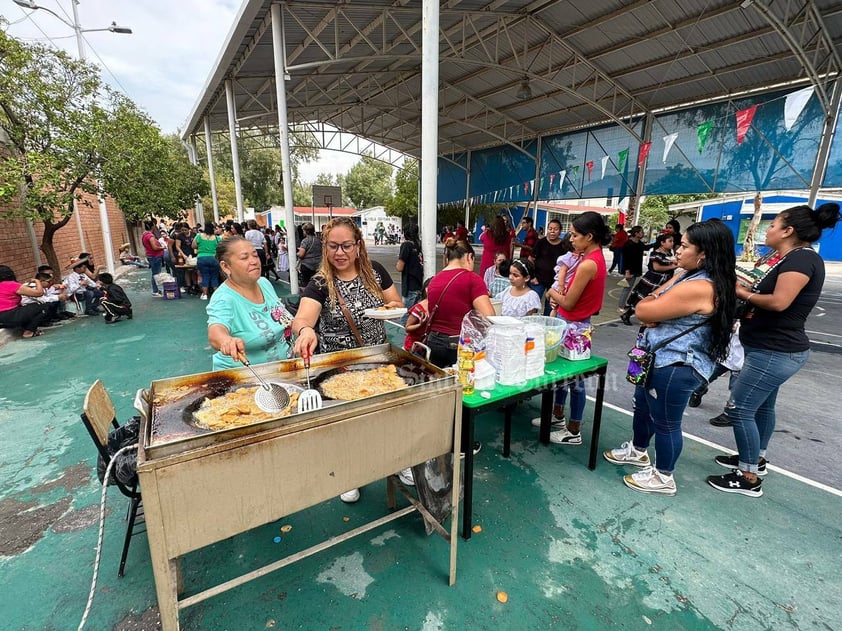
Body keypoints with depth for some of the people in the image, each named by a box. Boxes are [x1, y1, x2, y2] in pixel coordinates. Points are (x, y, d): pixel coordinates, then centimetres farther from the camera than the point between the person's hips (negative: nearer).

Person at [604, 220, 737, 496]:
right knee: (643, 406, 25)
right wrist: (655, 304, -12)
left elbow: (643, 311, -23)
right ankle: (638, 451, 46)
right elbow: (651, 307, 9)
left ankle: (664, 477, 27)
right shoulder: (688, 276, 8)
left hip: (676, 367, -11)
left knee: (665, 422, 6)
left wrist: (652, 300, -3)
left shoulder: (698, 288, -27)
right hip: (661, 360, 11)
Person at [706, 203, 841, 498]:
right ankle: (757, 458, 37)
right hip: (773, 349, 11)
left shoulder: (801, 258, -18)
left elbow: (779, 302, -27)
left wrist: (743, 293, -13)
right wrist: (748, 288, -6)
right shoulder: (791, 258, 14)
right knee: (761, 406, 21)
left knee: (739, 409, -7)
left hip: (775, 352, -11)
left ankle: (749, 479, 5)